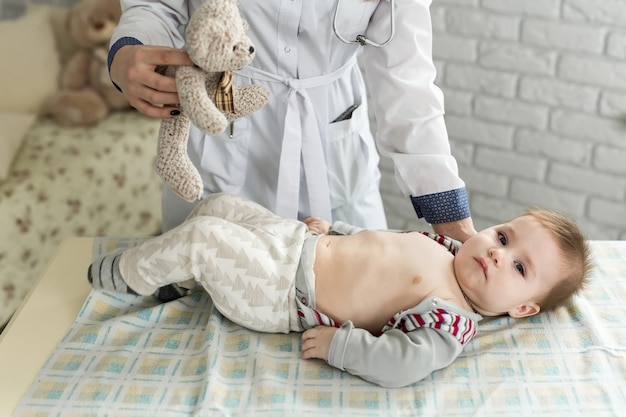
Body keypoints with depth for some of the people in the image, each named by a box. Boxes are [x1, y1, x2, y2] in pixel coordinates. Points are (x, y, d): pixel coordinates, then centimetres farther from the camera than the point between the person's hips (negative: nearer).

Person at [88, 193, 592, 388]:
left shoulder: (450, 322, -21)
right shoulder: (440, 244, 3)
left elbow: (402, 363, -36)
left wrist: (340, 344, -30)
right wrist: (332, 228, 12)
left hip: (281, 296, -8)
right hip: (300, 242, 8)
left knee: (202, 239, -18)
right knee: (218, 207, 15)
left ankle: (125, 273, 9)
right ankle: (172, 274, 34)